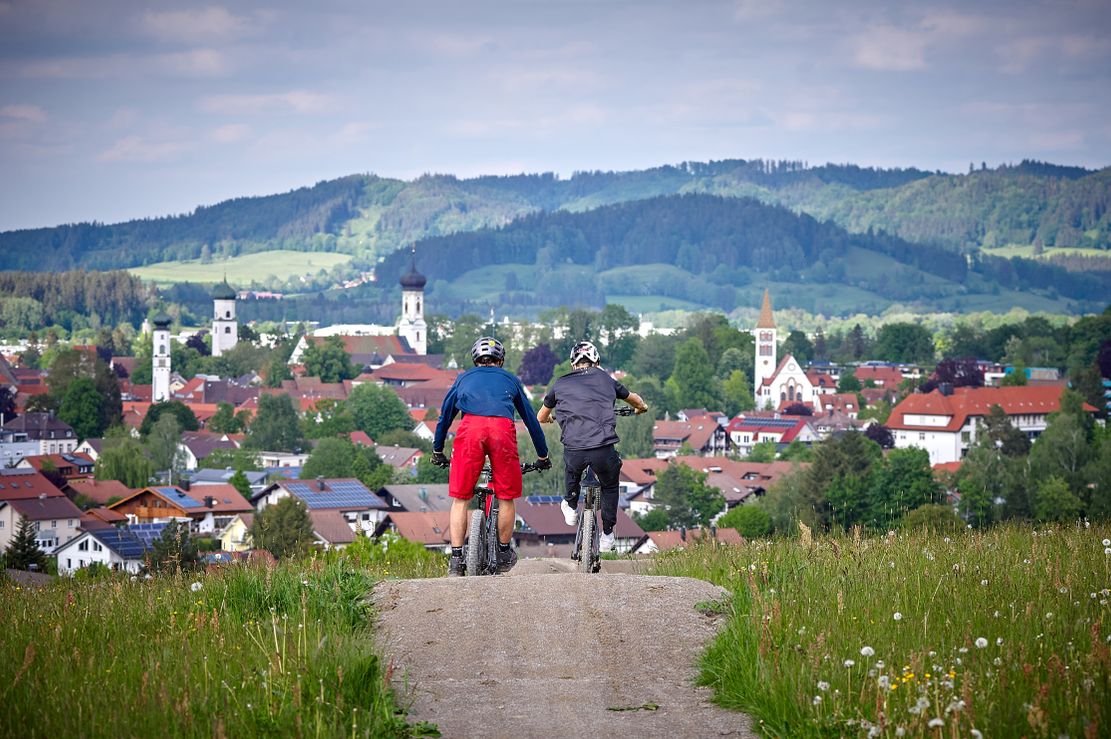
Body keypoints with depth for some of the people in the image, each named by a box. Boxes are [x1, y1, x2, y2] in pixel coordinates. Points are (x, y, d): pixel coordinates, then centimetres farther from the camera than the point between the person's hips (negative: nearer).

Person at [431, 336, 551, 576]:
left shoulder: (463, 379, 33)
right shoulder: (511, 380, 32)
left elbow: (444, 416, 36)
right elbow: (531, 419, 36)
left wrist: (437, 452, 47)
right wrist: (543, 456, 45)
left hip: (470, 430, 0)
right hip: (503, 429, 0)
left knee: (460, 498, 8)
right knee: (507, 497, 15)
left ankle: (456, 560, 2)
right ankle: (504, 554, 22)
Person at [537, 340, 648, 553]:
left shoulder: (561, 384, 17)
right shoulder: (605, 379, 18)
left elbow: (541, 418, 31)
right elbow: (634, 399, 37)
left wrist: (547, 418, 57)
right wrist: (641, 407, 62)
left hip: (574, 450, 0)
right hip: (604, 451, 0)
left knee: (572, 467, 38)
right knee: (610, 487, 29)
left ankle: (571, 508, 44)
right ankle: (607, 535, 30)